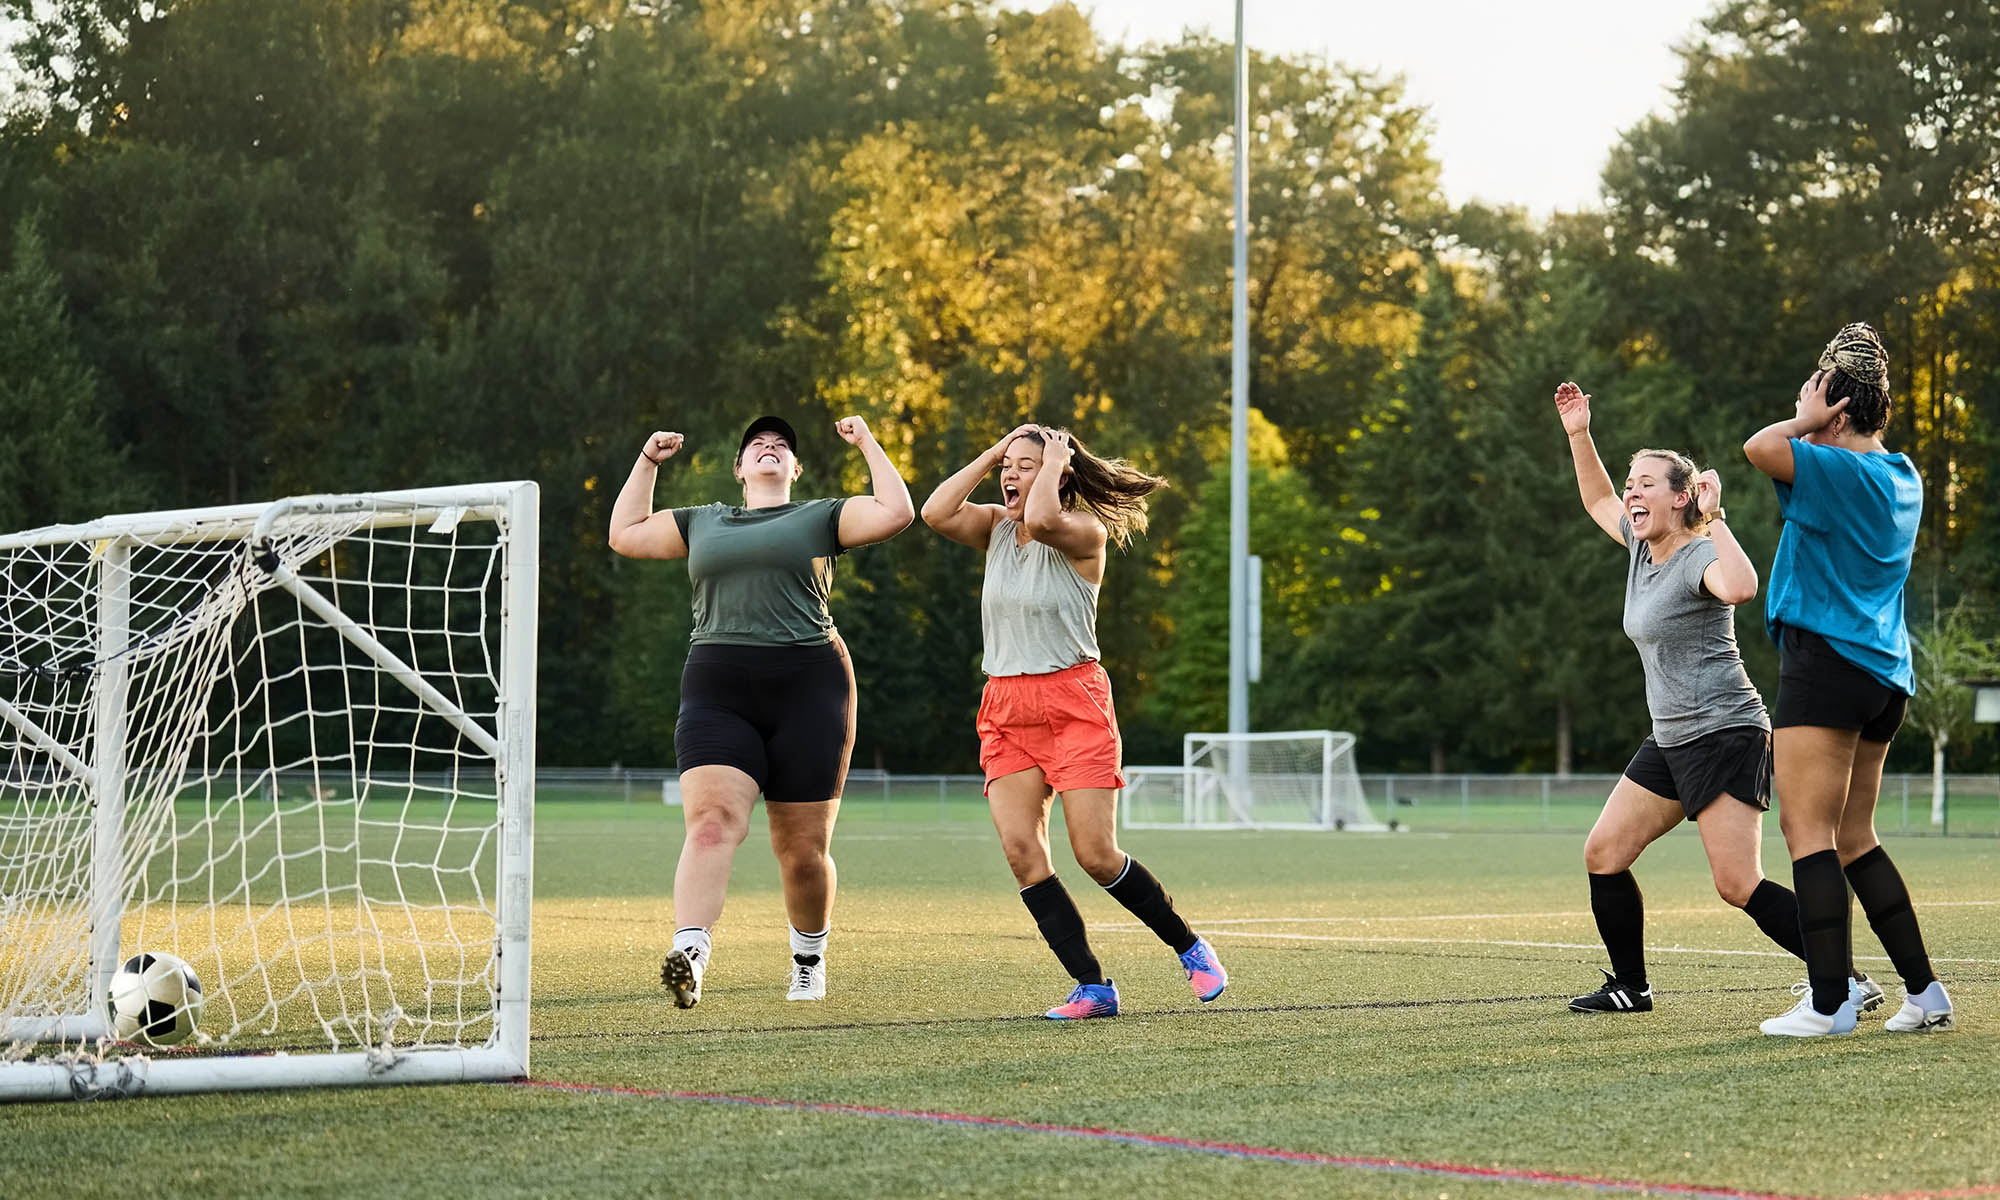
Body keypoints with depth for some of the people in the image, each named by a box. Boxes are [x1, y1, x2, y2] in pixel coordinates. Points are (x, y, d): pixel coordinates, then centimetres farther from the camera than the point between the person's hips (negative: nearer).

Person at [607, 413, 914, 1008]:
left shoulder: (820, 516, 14)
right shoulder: (702, 522, 23)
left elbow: (895, 513, 2)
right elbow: (625, 535, 27)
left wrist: (868, 444, 8)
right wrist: (647, 461, 25)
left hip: (808, 690, -1)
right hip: (718, 692, 1)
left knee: (803, 849, 2)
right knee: (712, 820, -21)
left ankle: (809, 959, 25)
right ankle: (689, 955, -35)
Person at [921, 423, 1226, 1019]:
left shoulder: (1085, 533, -8)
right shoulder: (996, 528, 10)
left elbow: (1041, 519, -30)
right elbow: (935, 513, -7)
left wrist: (1057, 460, -13)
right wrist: (990, 454, -2)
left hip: (1073, 701, -5)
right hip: (1006, 708, 6)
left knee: (1096, 855, -9)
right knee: (1020, 848, -11)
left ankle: (1192, 948, 13)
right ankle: (1093, 988, -7)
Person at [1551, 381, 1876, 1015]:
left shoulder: (1699, 556, -16)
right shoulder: (1642, 546, 10)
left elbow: (1741, 586, -40)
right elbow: (1598, 500, 30)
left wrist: (1712, 516, -30)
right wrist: (1579, 434, 18)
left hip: (1725, 734, -9)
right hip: (1670, 742, 9)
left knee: (1739, 886, -16)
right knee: (1603, 853, 9)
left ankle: (1848, 980, -12)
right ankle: (1629, 987, 21)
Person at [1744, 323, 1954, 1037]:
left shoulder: (1842, 471, -12)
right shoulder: (1902, 478, 15)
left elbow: (1759, 448, -24)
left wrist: (1808, 417, -7)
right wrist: (1817, 423, 21)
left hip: (1827, 662, -9)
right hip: (1884, 676, 9)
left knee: (1808, 830, -9)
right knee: (1853, 838, 15)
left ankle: (1828, 1005, -13)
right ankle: (1924, 992, 13)